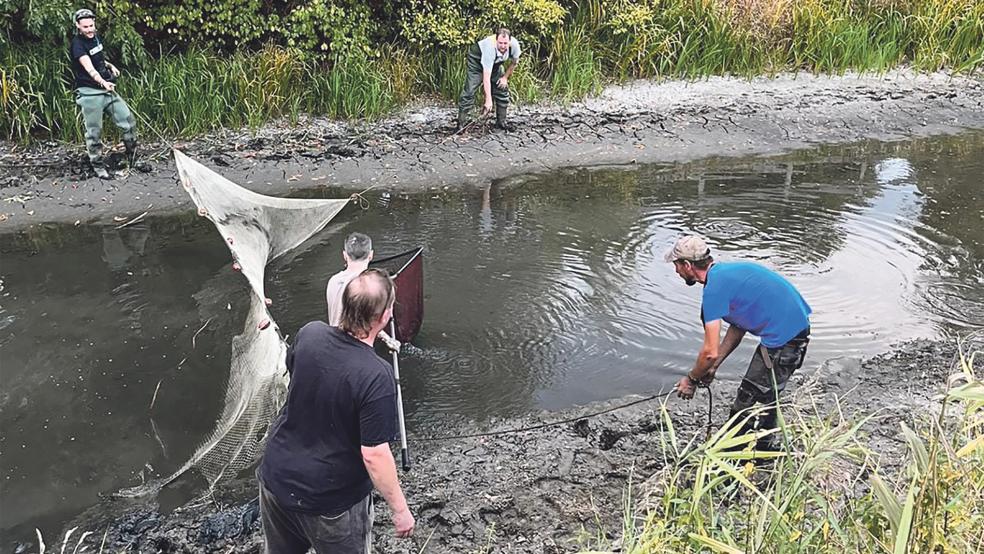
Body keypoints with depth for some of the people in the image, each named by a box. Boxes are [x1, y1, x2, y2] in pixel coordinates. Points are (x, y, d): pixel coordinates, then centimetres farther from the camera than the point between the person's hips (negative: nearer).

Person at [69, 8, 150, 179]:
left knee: (129, 122, 6)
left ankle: (133, 159, 17)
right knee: (94, 132, 0)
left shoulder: (95, 37, 9)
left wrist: (109, 65, 10)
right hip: (89, 93, -7)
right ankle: (98, 166, 15)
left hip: (108, 89, 8)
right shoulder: (77, 44, -15)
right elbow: (89, 68, -32)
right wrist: (103, 82, -48)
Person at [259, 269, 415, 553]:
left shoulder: (309, 334, -14)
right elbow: (374, 455, -26)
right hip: (330, 501, -5)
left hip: (276, 477, 5)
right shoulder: (376, 377, -31)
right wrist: (400, 509, -12)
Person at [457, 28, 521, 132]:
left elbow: (515, 61, -3)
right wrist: (488, 100, -48)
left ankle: (501, 122, 12)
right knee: (470, 90, -15)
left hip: (495, 61, 6)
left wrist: (505, 77, -6)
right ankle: (461, 124, -13)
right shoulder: (490, 48, -43)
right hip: (477, 58, -6)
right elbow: (486, 76, -45)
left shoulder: (514, 44, -29)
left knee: (502, 87, 1)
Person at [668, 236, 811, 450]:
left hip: (783, 338, -10)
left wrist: (691, 379, 1)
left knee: (746, 401, 3)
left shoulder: (715, 288, -17)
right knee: (767, 394, 25)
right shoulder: (727, 272, 13)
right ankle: (764, 446, 41)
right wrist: (713, 367, 17)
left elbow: (710, 352, -16)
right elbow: (738, 327, 20)